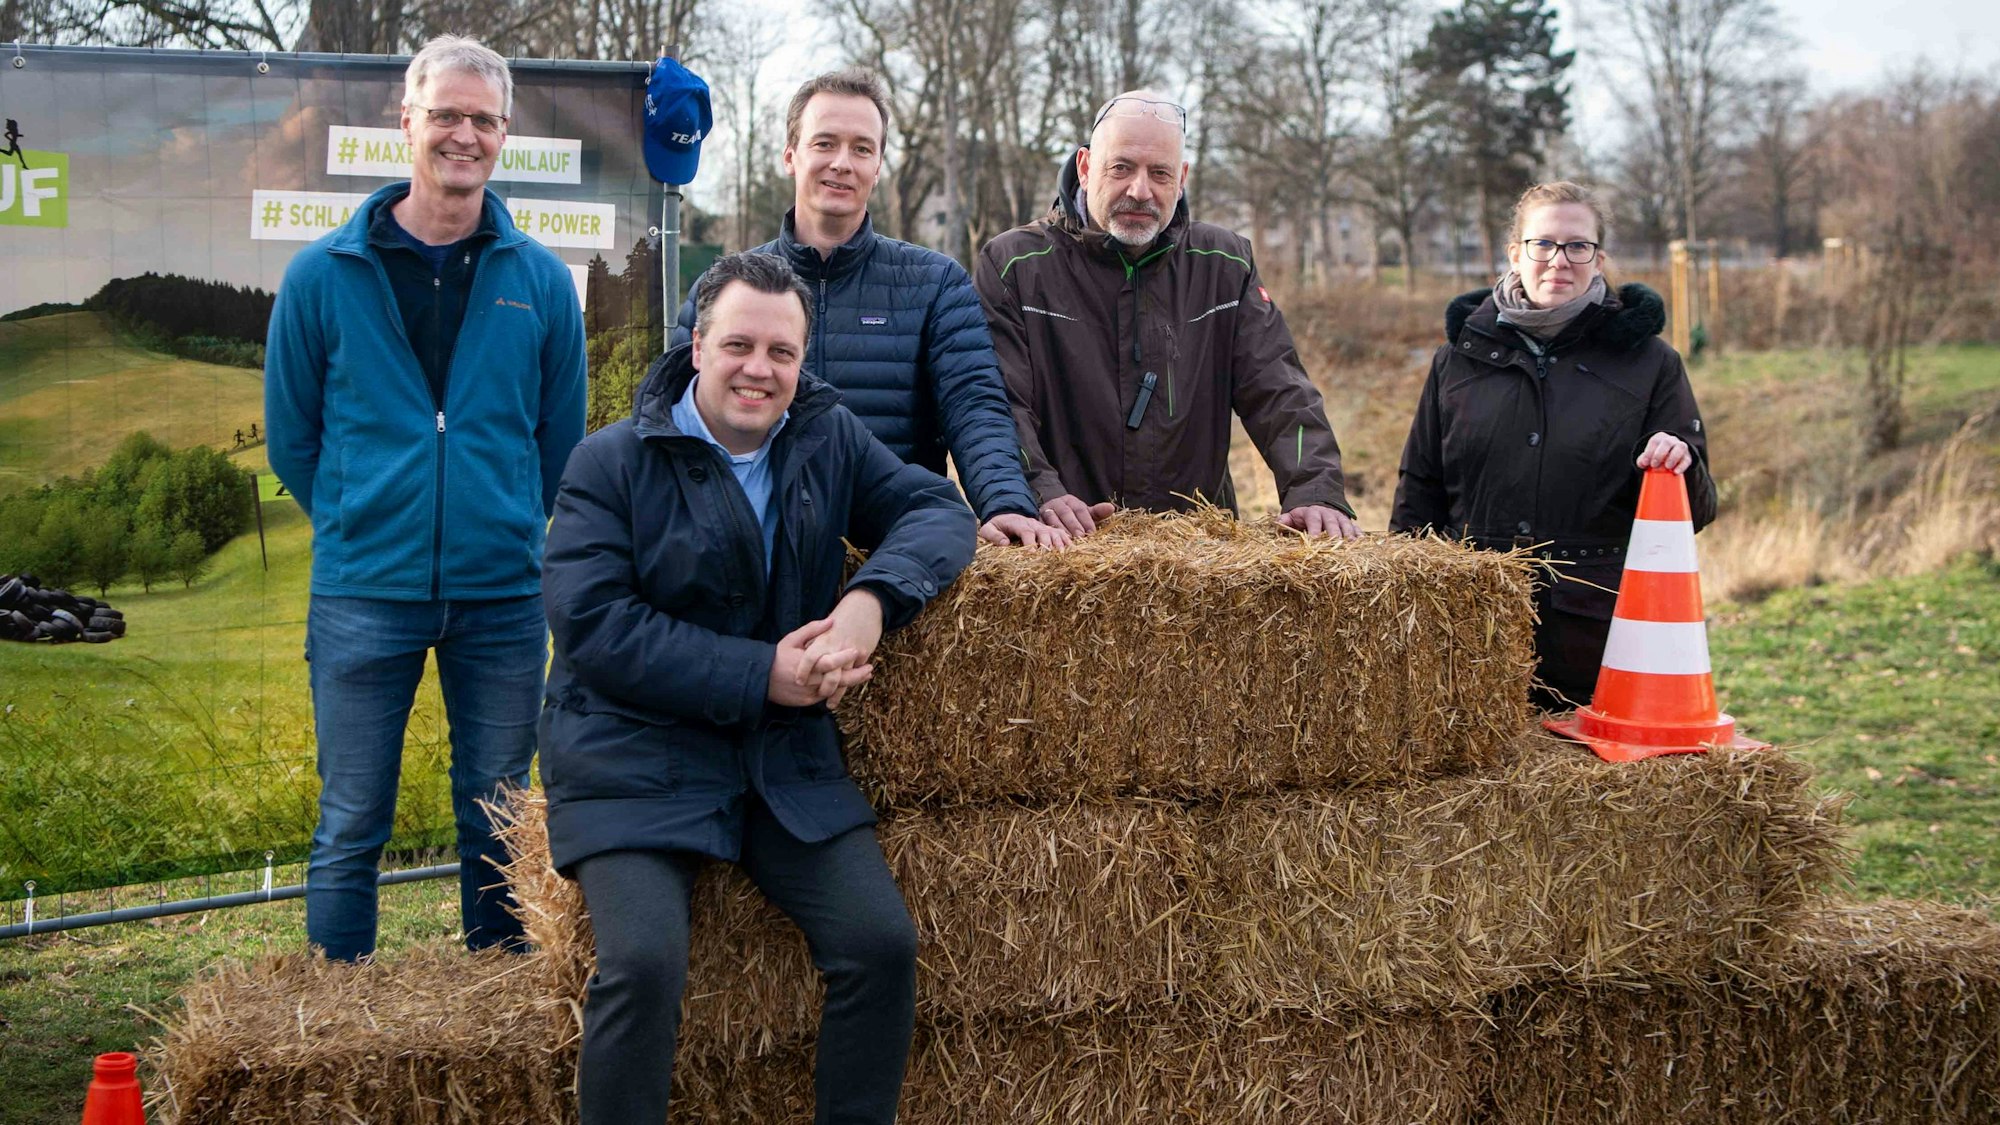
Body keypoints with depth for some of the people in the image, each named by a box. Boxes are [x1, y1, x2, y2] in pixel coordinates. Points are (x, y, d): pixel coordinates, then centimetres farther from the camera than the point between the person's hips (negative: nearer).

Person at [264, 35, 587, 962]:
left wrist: (508, 531, 10)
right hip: (363, 596, -1)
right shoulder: (324, 275, 0)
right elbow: (289, 437, 9)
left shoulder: (540, 280, 3)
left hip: (504, 596, 1)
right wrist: (362, 527, 11)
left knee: (498, 823, 10)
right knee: (351, 830, 3)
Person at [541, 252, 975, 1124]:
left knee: (883, 943, -10)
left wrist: (874, 595, -19)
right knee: (643, 965, -24)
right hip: (635, 758, -4)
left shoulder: (829, 438, 10)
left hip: (788, 758, 4)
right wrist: (761, 674, -18)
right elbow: (590, 622, -14)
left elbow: (936, 507, 3)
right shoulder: (613, 462, -5)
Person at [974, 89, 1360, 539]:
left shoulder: (1223, 264, 13)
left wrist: (1315, 493, -11)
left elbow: (1279, 391, 6)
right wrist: (1040, 494, -24)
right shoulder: (1013, 265, 3)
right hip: (1070, 542, 0)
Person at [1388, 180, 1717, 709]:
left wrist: (1681, 468, -17)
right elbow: (1417, 497, 14)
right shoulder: (1460, 356, 11)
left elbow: (1695, 512, 5)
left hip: (1597, 628, -1)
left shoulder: (1648, 362, 6)